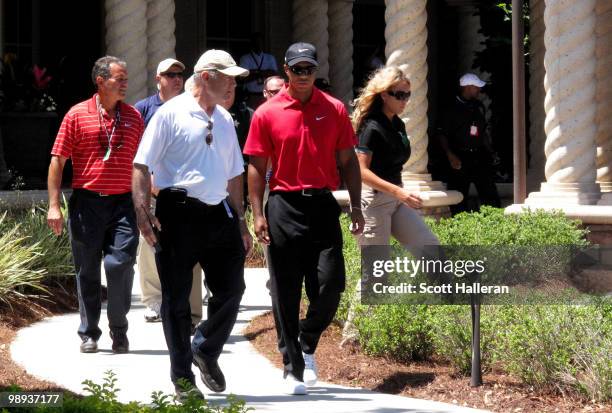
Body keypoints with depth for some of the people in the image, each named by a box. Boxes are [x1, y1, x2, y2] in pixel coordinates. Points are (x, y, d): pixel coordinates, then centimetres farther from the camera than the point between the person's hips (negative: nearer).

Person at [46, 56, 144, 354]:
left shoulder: (133, 116, 10)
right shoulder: (77, 115, 1)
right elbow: (58, 160, 1)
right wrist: (54, 205, -5)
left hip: (123, 203, 1)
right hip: (87, 203, -1)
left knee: (120, 264, -11)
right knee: (87, 270, 6)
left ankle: (119, 330, 5)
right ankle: (89, 334, 17)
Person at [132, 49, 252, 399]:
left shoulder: (225, 120, 16)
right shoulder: (171, 114, -5)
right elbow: (142, 166, -8)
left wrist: (240, 222, 21)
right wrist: (144, 214, -16)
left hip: (219, 213, 6)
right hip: (179, 213, -6)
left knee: (232, 288, 3)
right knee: (177, 298, 2)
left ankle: (206, 351, 27)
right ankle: (183, 377, 11)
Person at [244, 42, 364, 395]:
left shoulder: (334, 110, 6)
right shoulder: (267, 114, 1)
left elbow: (348, 161, 10)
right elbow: (257, 167, 2)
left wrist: (356, 206, 2)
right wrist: (258, 215, -5)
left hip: (323, 205, 1)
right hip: (284, 207, -1)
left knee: (330, 284, -6)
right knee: (286, 293, 1)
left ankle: (307, 344, 21)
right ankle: (293, 368, 10)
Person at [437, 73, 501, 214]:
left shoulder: (479, 107, 13)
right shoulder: (453, 109, -5)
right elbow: (442, 135, -6)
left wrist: (490, 151, 18)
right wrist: (450, 155, -16)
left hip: (479, 157, 5)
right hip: (460, 158, -5)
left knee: (490, 195, -1)